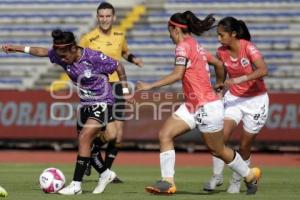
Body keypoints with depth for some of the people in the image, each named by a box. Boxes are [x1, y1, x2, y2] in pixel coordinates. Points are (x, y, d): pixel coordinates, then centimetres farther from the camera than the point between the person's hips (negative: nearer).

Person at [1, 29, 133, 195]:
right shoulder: (61, 56, -7)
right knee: (84, 144, 8)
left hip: (102, 103, -7)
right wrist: (17, 48, 5)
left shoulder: (94, 57, -24)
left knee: (84, 138, -20)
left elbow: (118, 67, -12)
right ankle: (105, 174, 31)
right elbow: (43, 52, 7)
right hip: (85, 105, 7)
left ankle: (76, 185, -19)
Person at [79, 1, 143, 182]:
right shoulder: (88, 39, -8)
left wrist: (133, 59, 5)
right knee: (110, 132, -16)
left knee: (118, 135, 2)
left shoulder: (120, 35, 6)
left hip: (116, 86, 5)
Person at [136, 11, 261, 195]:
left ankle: (250, 176, 26)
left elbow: (177, 75, -23)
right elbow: (219, 63, 22)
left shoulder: (184, 46, -14)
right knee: (165, 135, -3)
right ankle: (168, 182, -8)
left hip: (207, 106, -9)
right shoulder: (196, 46, 12)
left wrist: (150, 86, -22)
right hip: (191, 106, 9)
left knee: (217, 150, 6)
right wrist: (220, 83, 39)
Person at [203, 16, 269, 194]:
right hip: (234, 98, 4)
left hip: (255, 100, -4)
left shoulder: (248, 47, -20)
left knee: (245, 146, 2)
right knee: (222, 136, -16)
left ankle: (237, 182, 22)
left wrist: (239, 79, -41)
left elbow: (263, 70, -34)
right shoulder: (221, 52, -5)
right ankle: (217, 177, -3)